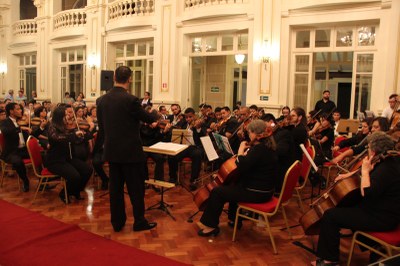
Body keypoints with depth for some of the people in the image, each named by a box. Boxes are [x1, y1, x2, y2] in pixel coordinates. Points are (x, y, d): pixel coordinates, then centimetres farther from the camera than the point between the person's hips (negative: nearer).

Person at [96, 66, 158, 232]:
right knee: (136, 187, 7)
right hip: (130, 151, -6)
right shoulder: (130, 100, -17)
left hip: (111, 151, 6)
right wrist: (156, 115, 18)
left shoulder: (101, 100, 2)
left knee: (115, 187, 13)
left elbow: (101, 127, 9)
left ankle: (117, 222, 22)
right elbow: (149, 118, -4)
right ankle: (139, 222, 17)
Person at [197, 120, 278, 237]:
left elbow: (241, 167, -29)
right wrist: (247, 150, 3)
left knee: (217, 192, -6)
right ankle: (234, 219, 39)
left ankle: (211, 226, 8)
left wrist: (241, 150, -16)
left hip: (257, 192, -10)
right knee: (234, 186, 34)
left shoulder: (259, 149, -23)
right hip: (264, 189, 10)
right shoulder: (267, 146, 8)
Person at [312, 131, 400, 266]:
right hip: (382, 209, 11)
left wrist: (365, 171, -24)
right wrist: (350, 174, 10)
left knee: (330, 216, -13)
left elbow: (366, 193, -34)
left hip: (381, 218, -11)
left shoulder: (386, 170, -29)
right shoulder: (387, 161, 2)